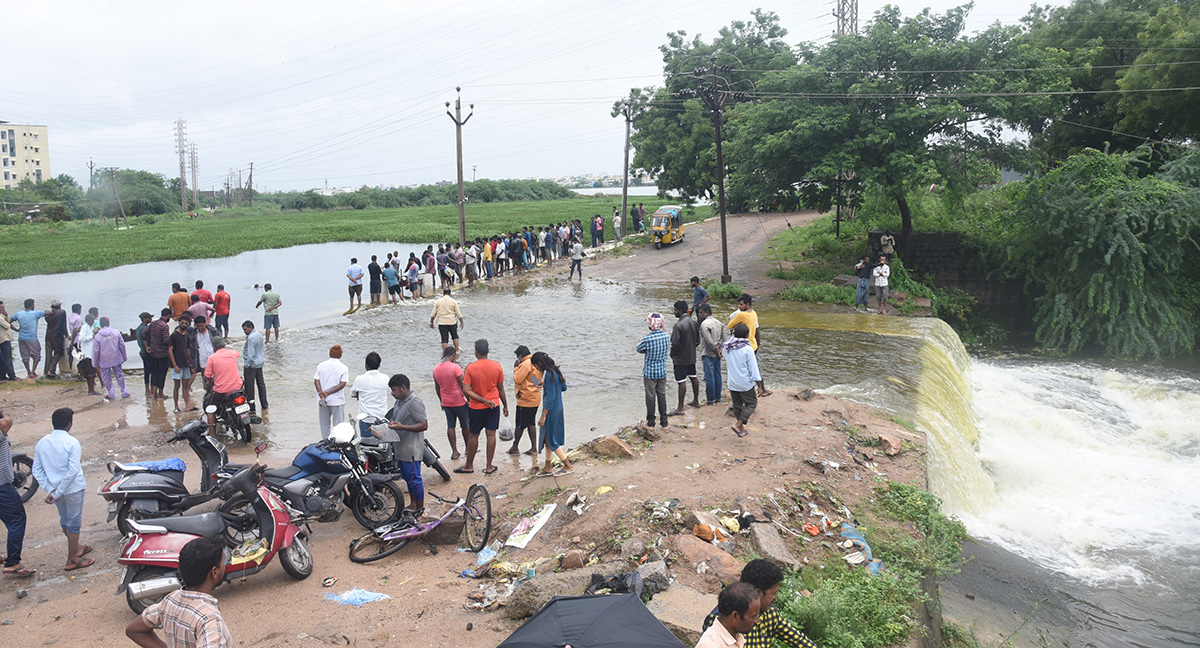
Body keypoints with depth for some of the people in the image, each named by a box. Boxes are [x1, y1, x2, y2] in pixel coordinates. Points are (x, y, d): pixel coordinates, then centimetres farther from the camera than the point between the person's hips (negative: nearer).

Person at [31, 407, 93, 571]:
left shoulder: (41, 443, -1)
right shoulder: (72, 443, -19)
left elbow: (36, 470, 0)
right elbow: (73, 471, -24)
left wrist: (50, 490, -5)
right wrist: (58, 493, -18)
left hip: (54, 489, 6)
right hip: (73, 489, -6)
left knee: (65, 520, 23)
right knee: (74, 522, 6)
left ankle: (75, 548, 42)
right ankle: (72, 560, 15)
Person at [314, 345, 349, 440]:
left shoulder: (321, 365, 1)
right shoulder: (343, 368, -7)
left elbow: (316, 381, -6)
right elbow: (342, 384, -15)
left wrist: (321, 395, -13)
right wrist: (328, 393, -14)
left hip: (322, 400, 3)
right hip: (337, 400, -3)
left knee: (324, 425, 15)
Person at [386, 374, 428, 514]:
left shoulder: (415, 403, -18)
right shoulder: (399, 402, 12)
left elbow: (424, 425, -24)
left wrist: (402, 427, -30)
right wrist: (390, 424, 6)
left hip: (411, 450, -10)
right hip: (401, 449, 10)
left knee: (414, 479, -3)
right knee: (408, 478, 19)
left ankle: (420, 509, 7)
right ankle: (413, 505, 31)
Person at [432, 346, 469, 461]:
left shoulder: (436, 369, 2)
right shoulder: (455, 367, -17)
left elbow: (437, 388, 11)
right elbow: (463, 386, -15)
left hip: (446, 403, 5)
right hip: (459, 401, -5)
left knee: (450, 426, 8)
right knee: (465, 426, 12)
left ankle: (454, 452, 6)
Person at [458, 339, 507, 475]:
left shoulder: (470, 367, -11)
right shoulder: (497, 366, -4)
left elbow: (466, 390, -16)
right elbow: (501, 389, 2)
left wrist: (483, 400, -12)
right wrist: (505, 406, 12)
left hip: (476, 407, -2)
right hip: (494, 405, 2)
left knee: (473, 435, 10)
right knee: (491, 434, 5)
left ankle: (469, 465, 22)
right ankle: (489, 466, 9)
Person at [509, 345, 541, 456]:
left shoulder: (526, 364, -18)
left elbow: (517, 380, -18)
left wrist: (516, 368, -7)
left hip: (525, 400, -9)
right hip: (535, 399, 9)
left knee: (519, 425, 4)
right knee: (531, 423, 14)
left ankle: (515, 448, 15)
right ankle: (534, 448, 14)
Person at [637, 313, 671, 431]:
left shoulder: (647, 339, -22)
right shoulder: (666, 336, -6)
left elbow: (639, 349, -4)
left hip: (650, 372, -4)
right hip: (662, 371, 4)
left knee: (650, 396, 7)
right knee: (662, 395, 14)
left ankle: (650, 423, 16)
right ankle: (664, 422, 20)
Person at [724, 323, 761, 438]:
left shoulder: (727, 348, -1)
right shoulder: (747, 349, -17)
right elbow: (753, 367, -13)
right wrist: (757, 380, -6)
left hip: (732, 383, 6)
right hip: (745, 383, -5)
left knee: (737, 405, 16)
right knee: (752, 403, 10)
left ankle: (741, 429, 24)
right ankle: (738, 424, -4)